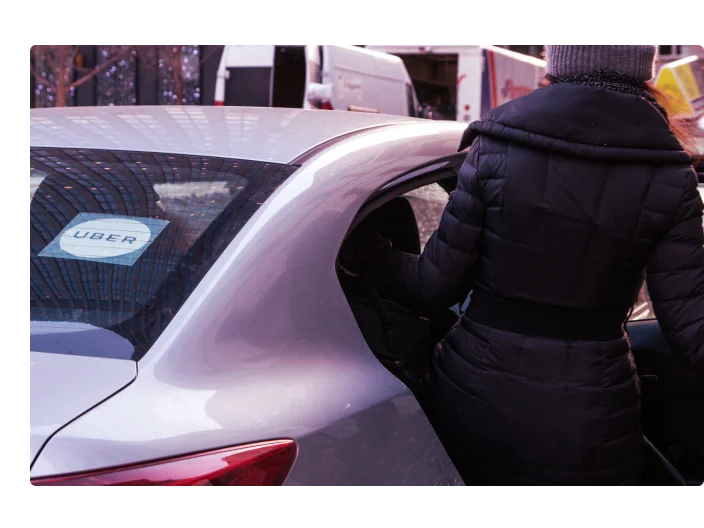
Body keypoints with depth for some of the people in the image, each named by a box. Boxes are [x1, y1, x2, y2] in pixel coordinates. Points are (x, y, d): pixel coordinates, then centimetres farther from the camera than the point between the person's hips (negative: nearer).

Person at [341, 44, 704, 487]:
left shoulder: (497, 145, -9)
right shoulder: (666, 174, -9)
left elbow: (435, 286, -5)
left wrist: (367, 257, 12)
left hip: (476, 404, 1)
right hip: (588, 430, 0)